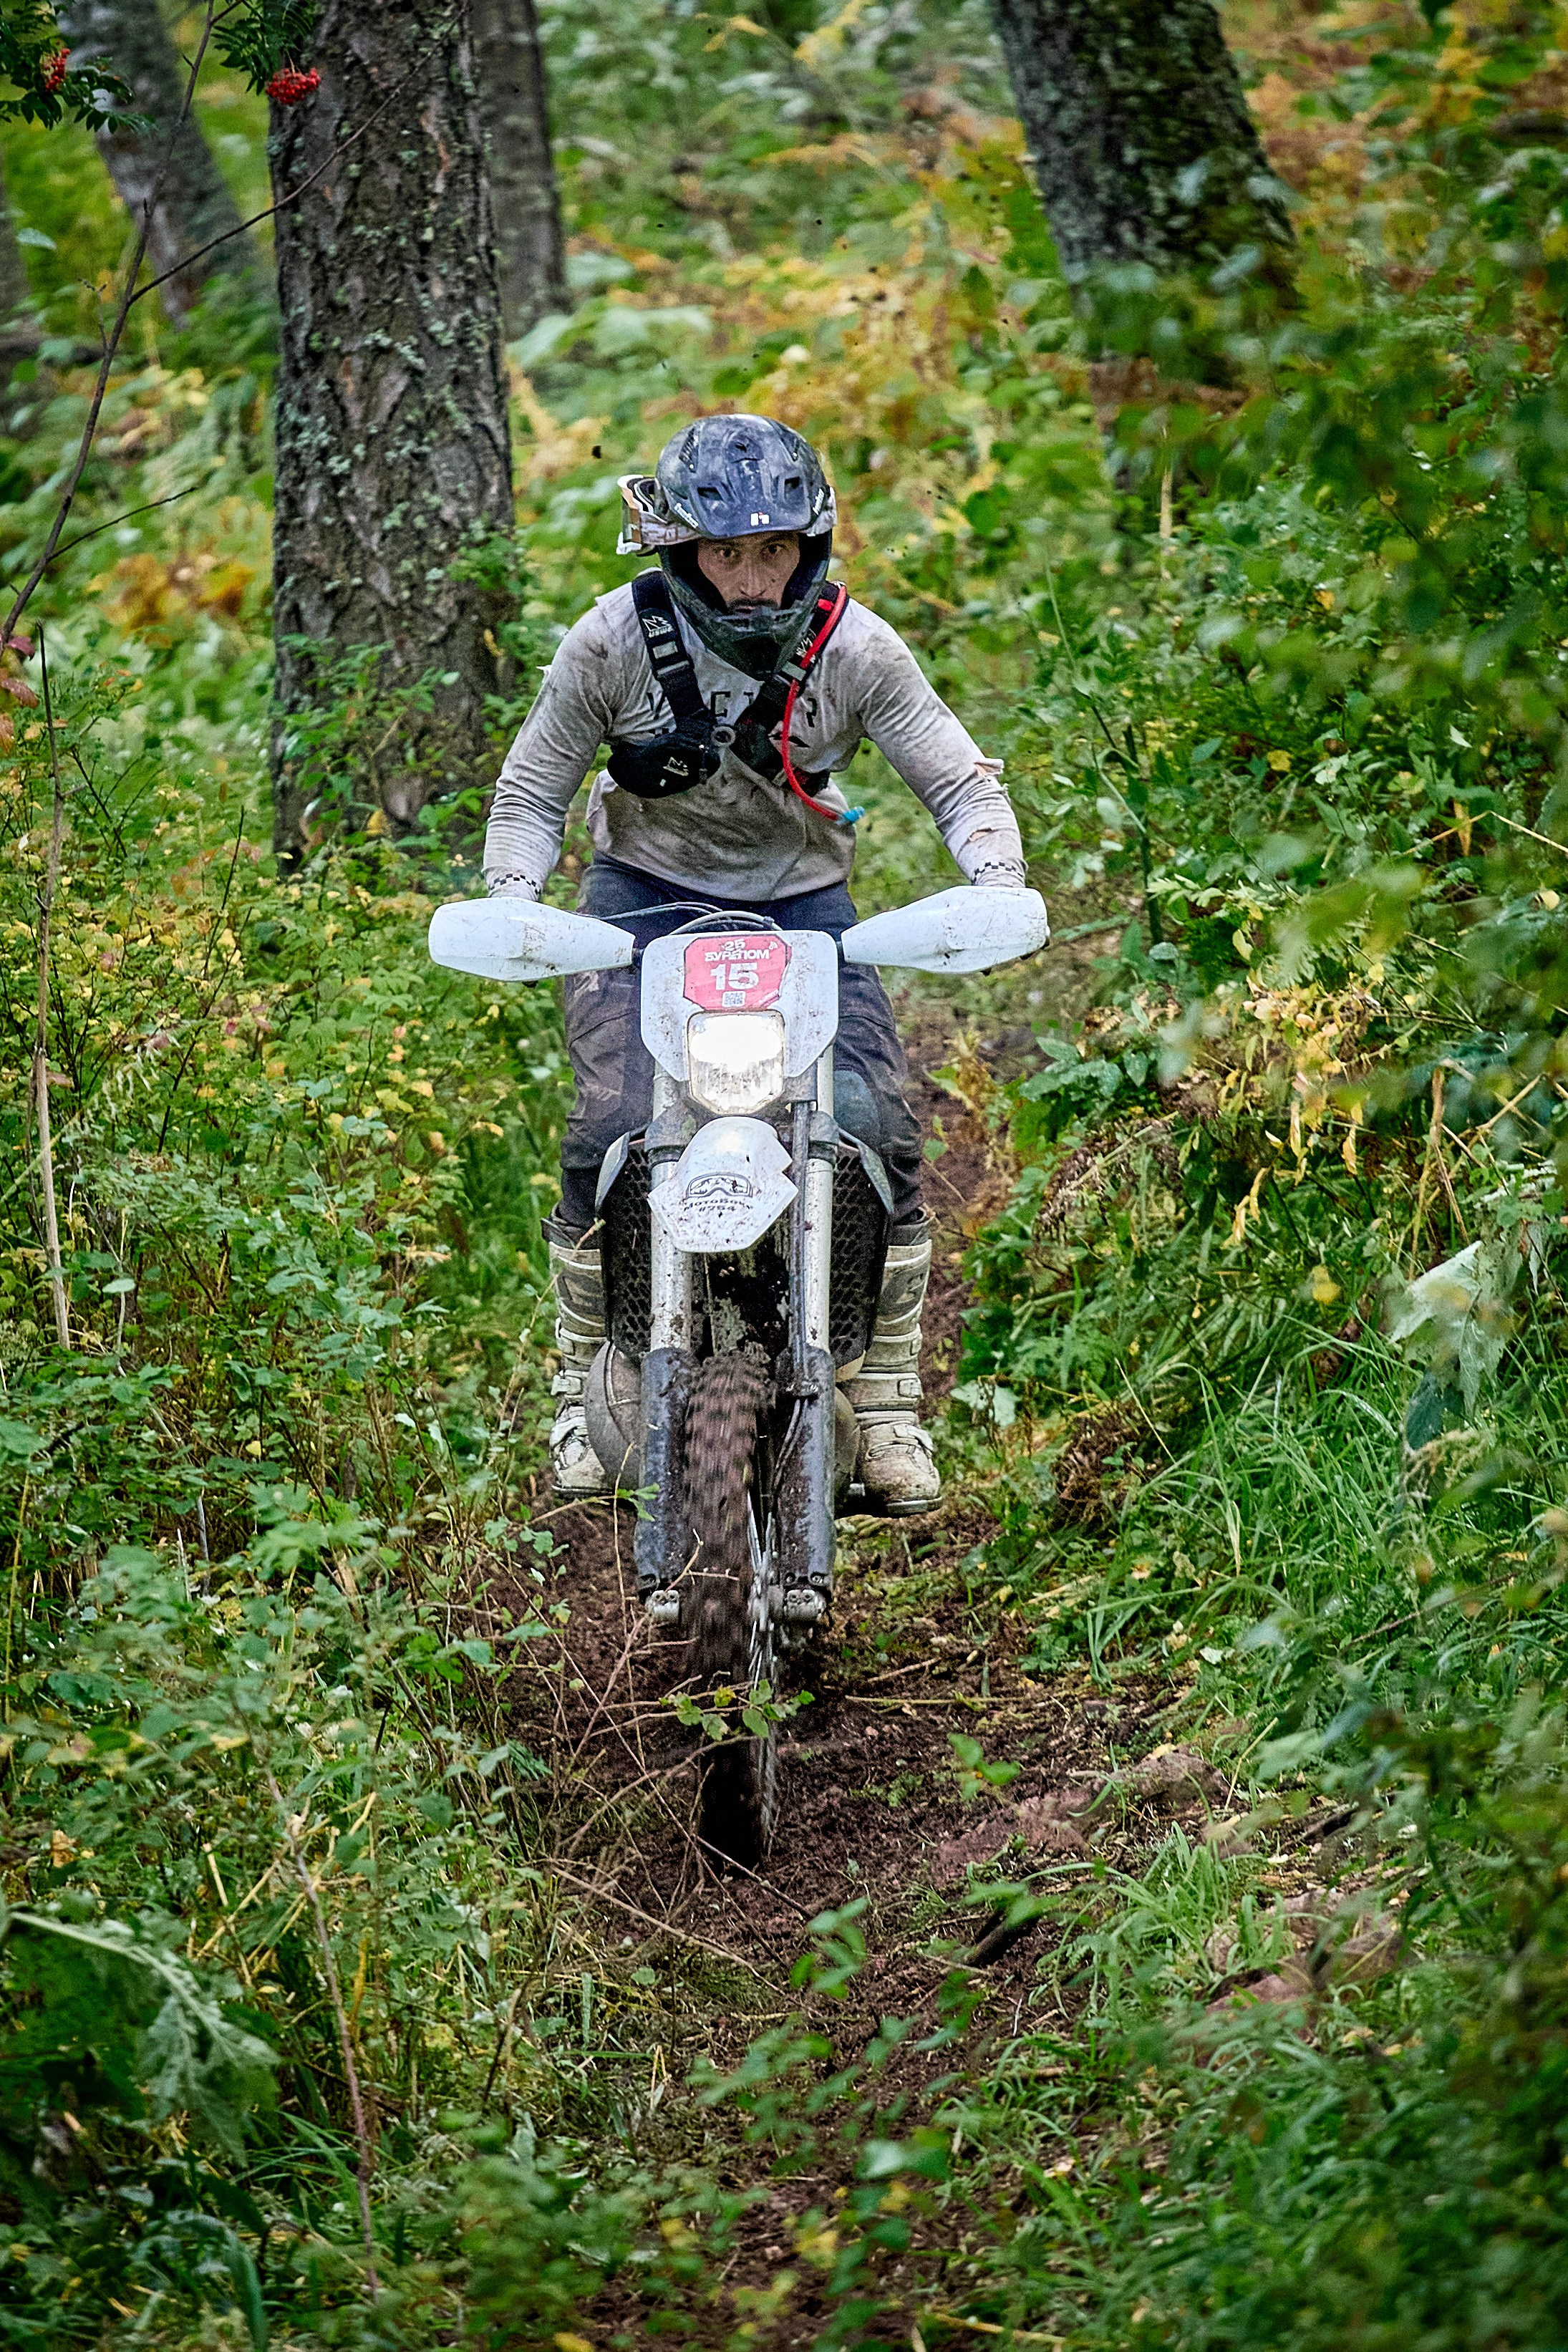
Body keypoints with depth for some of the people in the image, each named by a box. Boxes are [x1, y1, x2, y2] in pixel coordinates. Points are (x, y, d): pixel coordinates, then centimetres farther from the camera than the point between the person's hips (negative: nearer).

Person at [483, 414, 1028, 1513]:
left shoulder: (855, 647, -12)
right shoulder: (616, 639, -13)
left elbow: (960, 777, -6)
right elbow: (534, 788, -2)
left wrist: (996, 883, -25)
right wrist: (511, 904, -19)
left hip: (802, 897, 1)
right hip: (647, 894, -1)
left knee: (878, 1133, -17)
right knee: (611, 1130, -22)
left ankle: (888, 1410, -3)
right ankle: (585, 1388, -4)